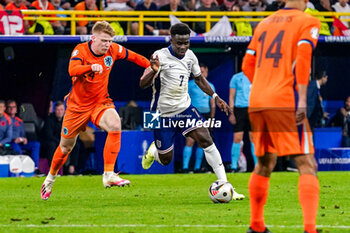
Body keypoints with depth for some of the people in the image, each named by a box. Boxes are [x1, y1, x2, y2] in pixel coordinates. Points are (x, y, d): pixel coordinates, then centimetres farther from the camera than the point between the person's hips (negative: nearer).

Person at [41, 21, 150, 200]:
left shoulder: (113, 50, -6)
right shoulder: (80, 50, -17)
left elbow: (134, 57, 12)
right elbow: (72, 70, -37)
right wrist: (91, 67, -54)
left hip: (101, 102, 2)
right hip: (78, 105, -2)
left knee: (115, 125, -30)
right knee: (66, 146, 11)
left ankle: (109, 175, -28)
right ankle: (50, 178, 40)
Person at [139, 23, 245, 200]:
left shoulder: (190, 56, 0)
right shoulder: (161, 56, -18)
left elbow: (199, 79, 19)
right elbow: (143, 84, -22)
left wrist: (215, 97, 10)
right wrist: (153, 71, -42)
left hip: (185, 108, 4)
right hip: (163, 114, -4)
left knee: (205, 139, -16)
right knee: (166, 160, 4)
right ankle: (153, 152, 44)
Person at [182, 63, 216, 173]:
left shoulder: (210, 86, 12)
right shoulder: (190, 84, 3)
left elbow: (212, 104, 16)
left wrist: (211, 118, 9)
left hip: (205, 114, 4)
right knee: (190, 140, -13)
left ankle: (197, 167, 9)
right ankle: (185, 167, -15)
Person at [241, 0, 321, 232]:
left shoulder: (264, 23, 20)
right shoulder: (308, 22, 2)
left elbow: (247, 65, 18)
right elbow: (303, 58, -13)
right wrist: (302, 98, -16)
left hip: (257, 102, 6)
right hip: (286, 102, -6)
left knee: (264, 166, 20)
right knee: (307, 166, -7)